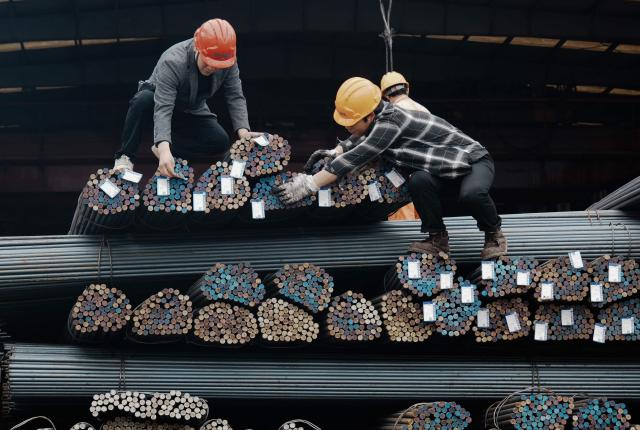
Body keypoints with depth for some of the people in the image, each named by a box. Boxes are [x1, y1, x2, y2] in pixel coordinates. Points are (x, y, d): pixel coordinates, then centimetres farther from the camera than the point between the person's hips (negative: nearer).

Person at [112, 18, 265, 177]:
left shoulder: (228, 60, -23)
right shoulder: (172, 62, -38)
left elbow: (235, 97, -18)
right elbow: (163, 109, -45)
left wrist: (243, 131, -36)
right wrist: (164, 149, -59)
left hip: (192, 112, 4)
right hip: (158, 100, -4)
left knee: (221, 141, -22)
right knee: (144, 99, -40)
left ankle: (160, 149, -13)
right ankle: (125, 157, -27)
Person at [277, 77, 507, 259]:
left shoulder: (390, 123, -31)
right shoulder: (378, 121, -4)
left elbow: (356, 158, -35)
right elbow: (356, 140, 18)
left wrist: (309, 185, -34)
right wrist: (333, 153, -2)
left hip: (472, 159, -7)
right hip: (446, 168, 7)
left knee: (471, 194, -37)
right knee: (419, 181, -23)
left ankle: (493, 233, -8)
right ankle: (438, 238, -5)